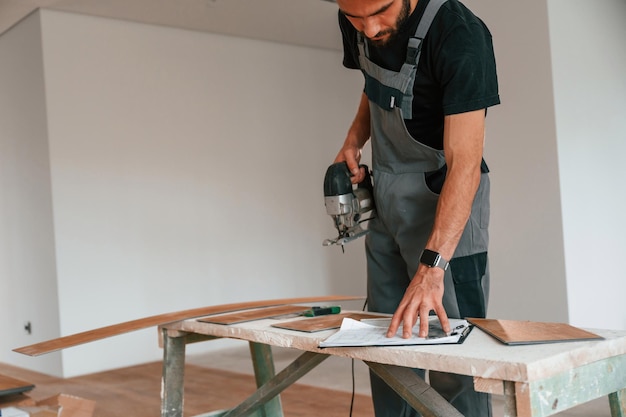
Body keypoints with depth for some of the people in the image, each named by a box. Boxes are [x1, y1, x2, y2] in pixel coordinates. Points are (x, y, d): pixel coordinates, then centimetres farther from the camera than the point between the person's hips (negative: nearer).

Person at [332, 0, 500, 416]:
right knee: (388, 339, 14)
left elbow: (465, 164, -31)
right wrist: (354, 139, -1)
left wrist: (432, 267, -39)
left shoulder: (460, 35, -26)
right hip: (385, 199, 7)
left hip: (445, 202, -7)